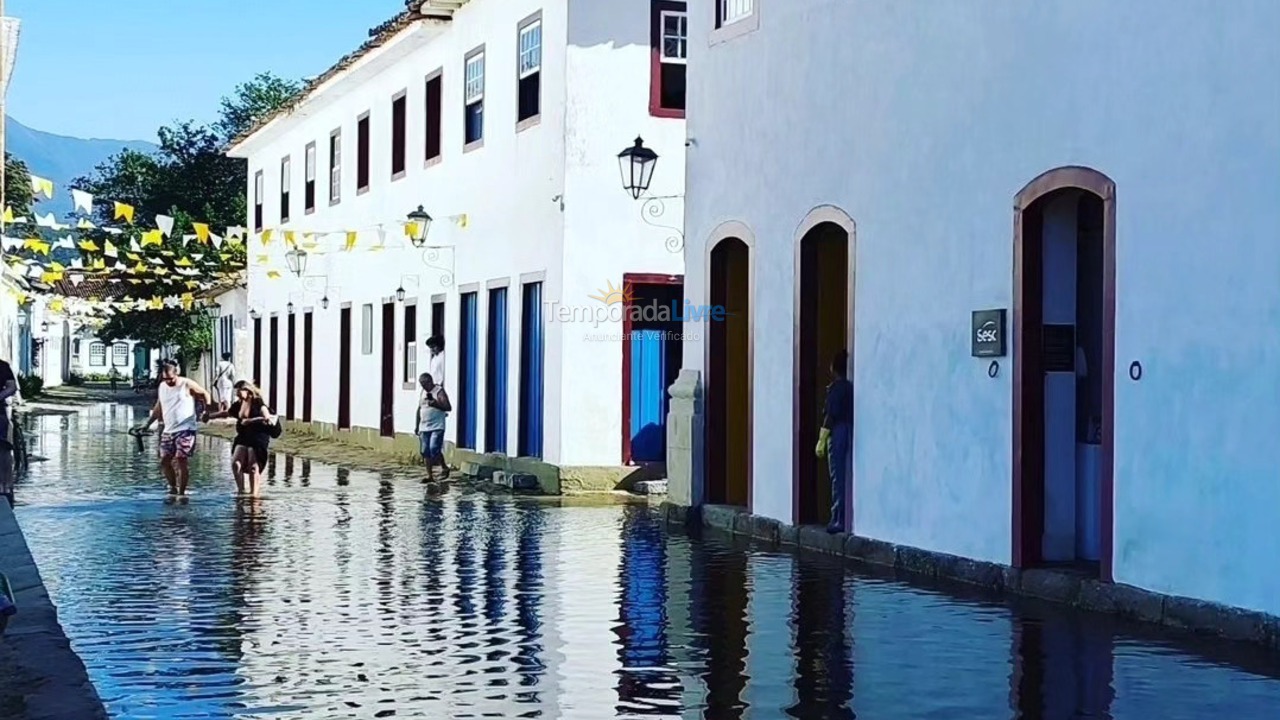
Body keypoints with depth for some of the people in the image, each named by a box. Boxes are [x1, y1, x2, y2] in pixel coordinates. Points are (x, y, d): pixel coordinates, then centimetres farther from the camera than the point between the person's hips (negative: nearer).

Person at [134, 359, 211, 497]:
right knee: (164, 461, 3)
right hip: (168, 430, 6)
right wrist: (147, 424, 19)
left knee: (181, 460, -10)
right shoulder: (162, 387, 10)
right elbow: (158, 408, 21)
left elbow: (205, 394, 3)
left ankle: (181, 492, -2)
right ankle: (173, 487, 23)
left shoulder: (187, 384, -6)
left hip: (185, 429, -6)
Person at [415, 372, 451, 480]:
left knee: (434, 449, -17)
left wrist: (435, 404, -26)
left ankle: (445, 468, 4)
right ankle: (429, 475, 9)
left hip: (437, 427, -7)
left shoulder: (439, 391, -6)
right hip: (424, 427, 7)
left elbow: (448, 407, -14)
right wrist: (417, 425, 19)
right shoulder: (423, 392, 15)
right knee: (426, 452, 3)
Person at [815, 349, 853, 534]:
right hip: (851, 432, 7)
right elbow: (853, 413, 10)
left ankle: (838, 520, -7)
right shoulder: (851, 387, 10)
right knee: (848, 477, 9)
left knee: (838, 477, -5)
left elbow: (831, 415, -14)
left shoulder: (835, 387, -9)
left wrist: (821, 441, -11)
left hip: (838, 432, -7)